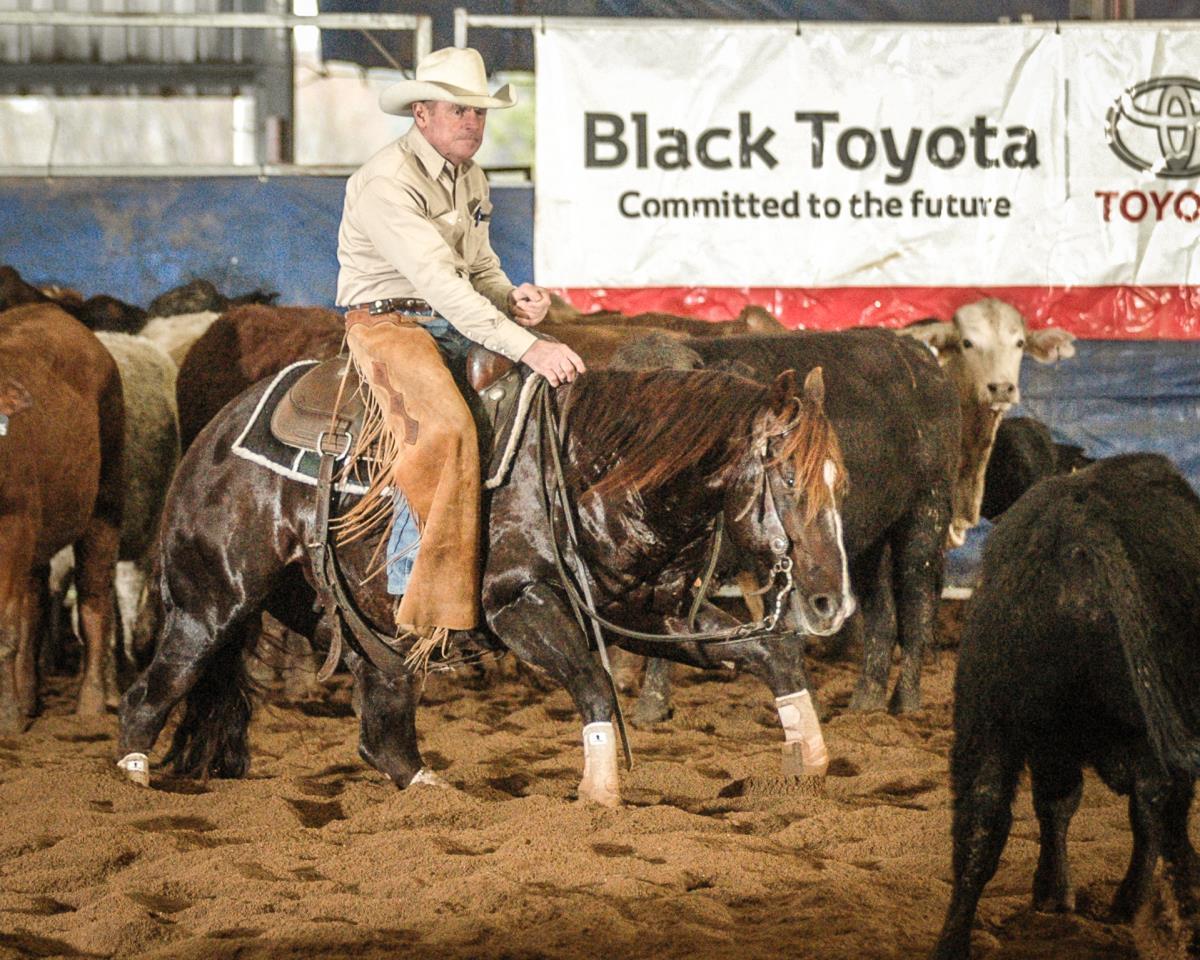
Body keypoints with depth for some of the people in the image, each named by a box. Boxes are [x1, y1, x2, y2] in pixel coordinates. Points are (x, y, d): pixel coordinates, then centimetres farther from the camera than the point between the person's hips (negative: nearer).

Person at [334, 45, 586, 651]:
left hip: (458, 326, 9)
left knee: (550, 390, -7)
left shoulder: (470, 179, 13)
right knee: (443, 428, -32)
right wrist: (525, 348, -34)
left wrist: (513, 300, -5)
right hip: (389, 323, -9)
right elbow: (439, 281, -27)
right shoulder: (387, 184, -18)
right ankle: (426, 610, -26)